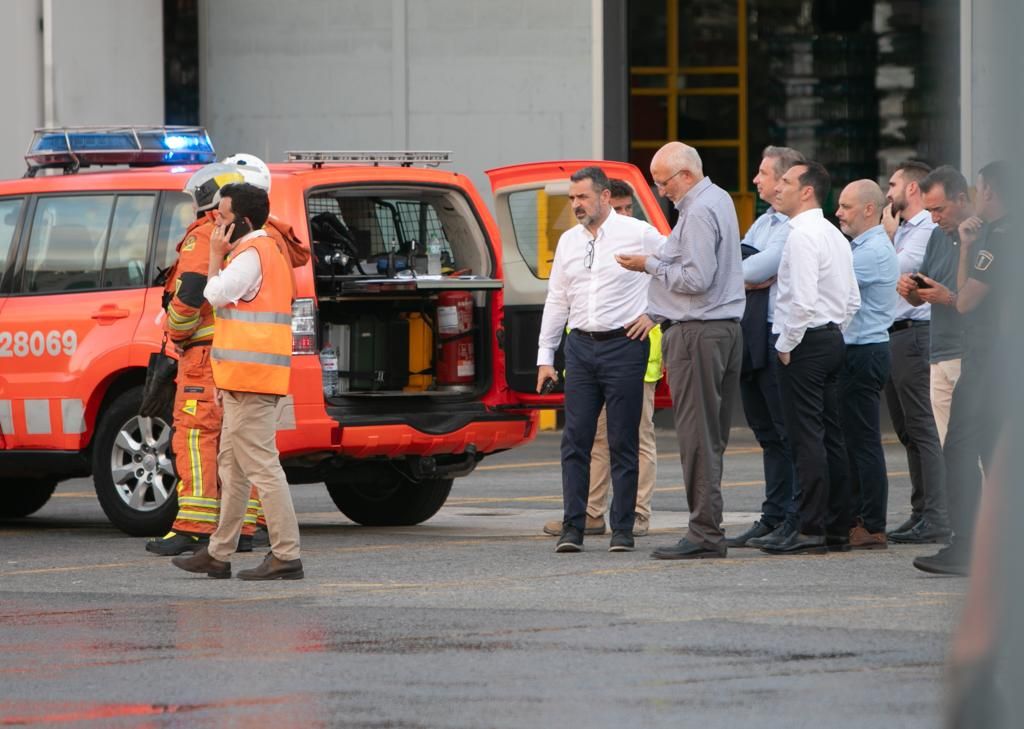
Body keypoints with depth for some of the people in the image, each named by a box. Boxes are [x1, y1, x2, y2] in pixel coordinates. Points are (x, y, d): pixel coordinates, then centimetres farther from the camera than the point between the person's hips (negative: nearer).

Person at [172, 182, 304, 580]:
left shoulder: (252, 255, -12)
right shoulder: (267, 251, 21)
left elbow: (216, 295, -16)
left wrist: (215, 256, -4)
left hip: (249, 381, -11)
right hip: (247, 381, 11)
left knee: (262, 467, -11)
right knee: (232, 467, 16)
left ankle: (286, 556, -14)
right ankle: (218, 554, 22)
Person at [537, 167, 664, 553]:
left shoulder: (639, 235, -3)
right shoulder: (569, 241, 12)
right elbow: (556, 300, 16)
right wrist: (545, 356, 14)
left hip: (624, 345, -4)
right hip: (580, 346, 5)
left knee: (623, 443, -1)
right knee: (575, 441, 0)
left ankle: (622, 529, 2)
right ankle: (572, 528, 1)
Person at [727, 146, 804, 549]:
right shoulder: (763, 222, 18)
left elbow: (760, 267, -18)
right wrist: (751, 279, -8)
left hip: (779, 338, -9)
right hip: (751, 338, 9)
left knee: (787, 433, -6)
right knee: (767, 433, 11)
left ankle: (794, 521, -4)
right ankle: (773, 518, 15)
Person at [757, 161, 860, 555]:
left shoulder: (802, 235, -15)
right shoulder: (835, 235, 16)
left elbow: (802, 299, -23)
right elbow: (853, 300, 20)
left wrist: (786, 345, -14)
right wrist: (833, 333, 19)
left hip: (805, 344, -10)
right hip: (833, 338, 10)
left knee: (806, 438, -9)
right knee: (831, 435, 10)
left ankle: (811, 530, -11)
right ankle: (836, 527, 13)